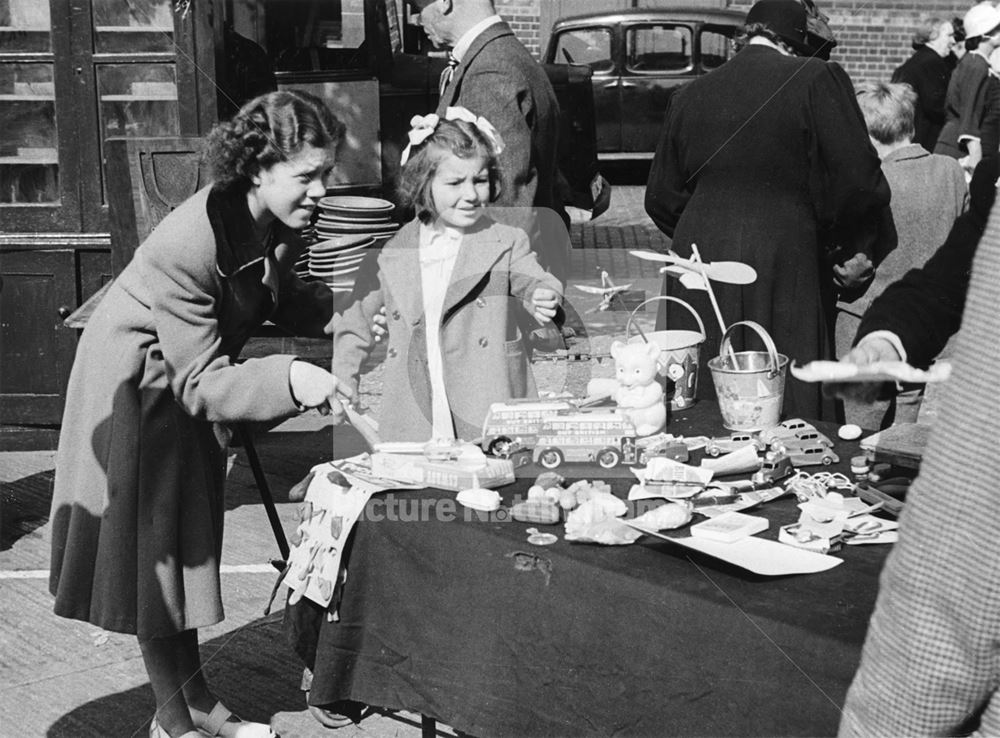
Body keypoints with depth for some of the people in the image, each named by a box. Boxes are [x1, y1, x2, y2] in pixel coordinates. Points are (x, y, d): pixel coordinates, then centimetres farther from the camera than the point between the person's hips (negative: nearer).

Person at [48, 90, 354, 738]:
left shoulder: (280, 223, -14)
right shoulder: (186, 245, -37)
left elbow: (277, 295, 6)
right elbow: (200, 384, -33)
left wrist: (342, 310, -14)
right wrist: (290, 378, -47)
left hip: (192, 384, 8)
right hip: (139, 388, -7)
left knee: (189, 538, 16)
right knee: (152, 548, 2)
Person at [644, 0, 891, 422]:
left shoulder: (688, 96, 9)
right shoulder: (818, 81, -4)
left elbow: (661, 199, 14)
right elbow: (861, 183, -9)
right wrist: (855, 250, 7)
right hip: (785, 266, -4)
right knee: (791, 409, 3)